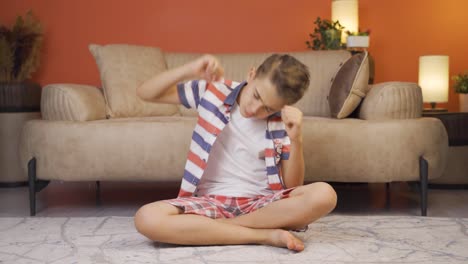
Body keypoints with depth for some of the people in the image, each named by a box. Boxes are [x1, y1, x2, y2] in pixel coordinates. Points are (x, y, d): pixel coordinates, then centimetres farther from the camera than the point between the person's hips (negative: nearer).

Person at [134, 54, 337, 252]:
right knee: (147, 218, -31)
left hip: (261, 203, 1)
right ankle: (265, 235, -25)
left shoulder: (281, 123, -1)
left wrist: (296, 140, -18)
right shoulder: (214, 92, -1)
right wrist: (189, 71, -13)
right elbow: (145, 93, 3)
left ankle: (207, 228, -21)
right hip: (211, 201, 0)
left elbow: (292, 186, -2)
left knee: (324, 195, -30)